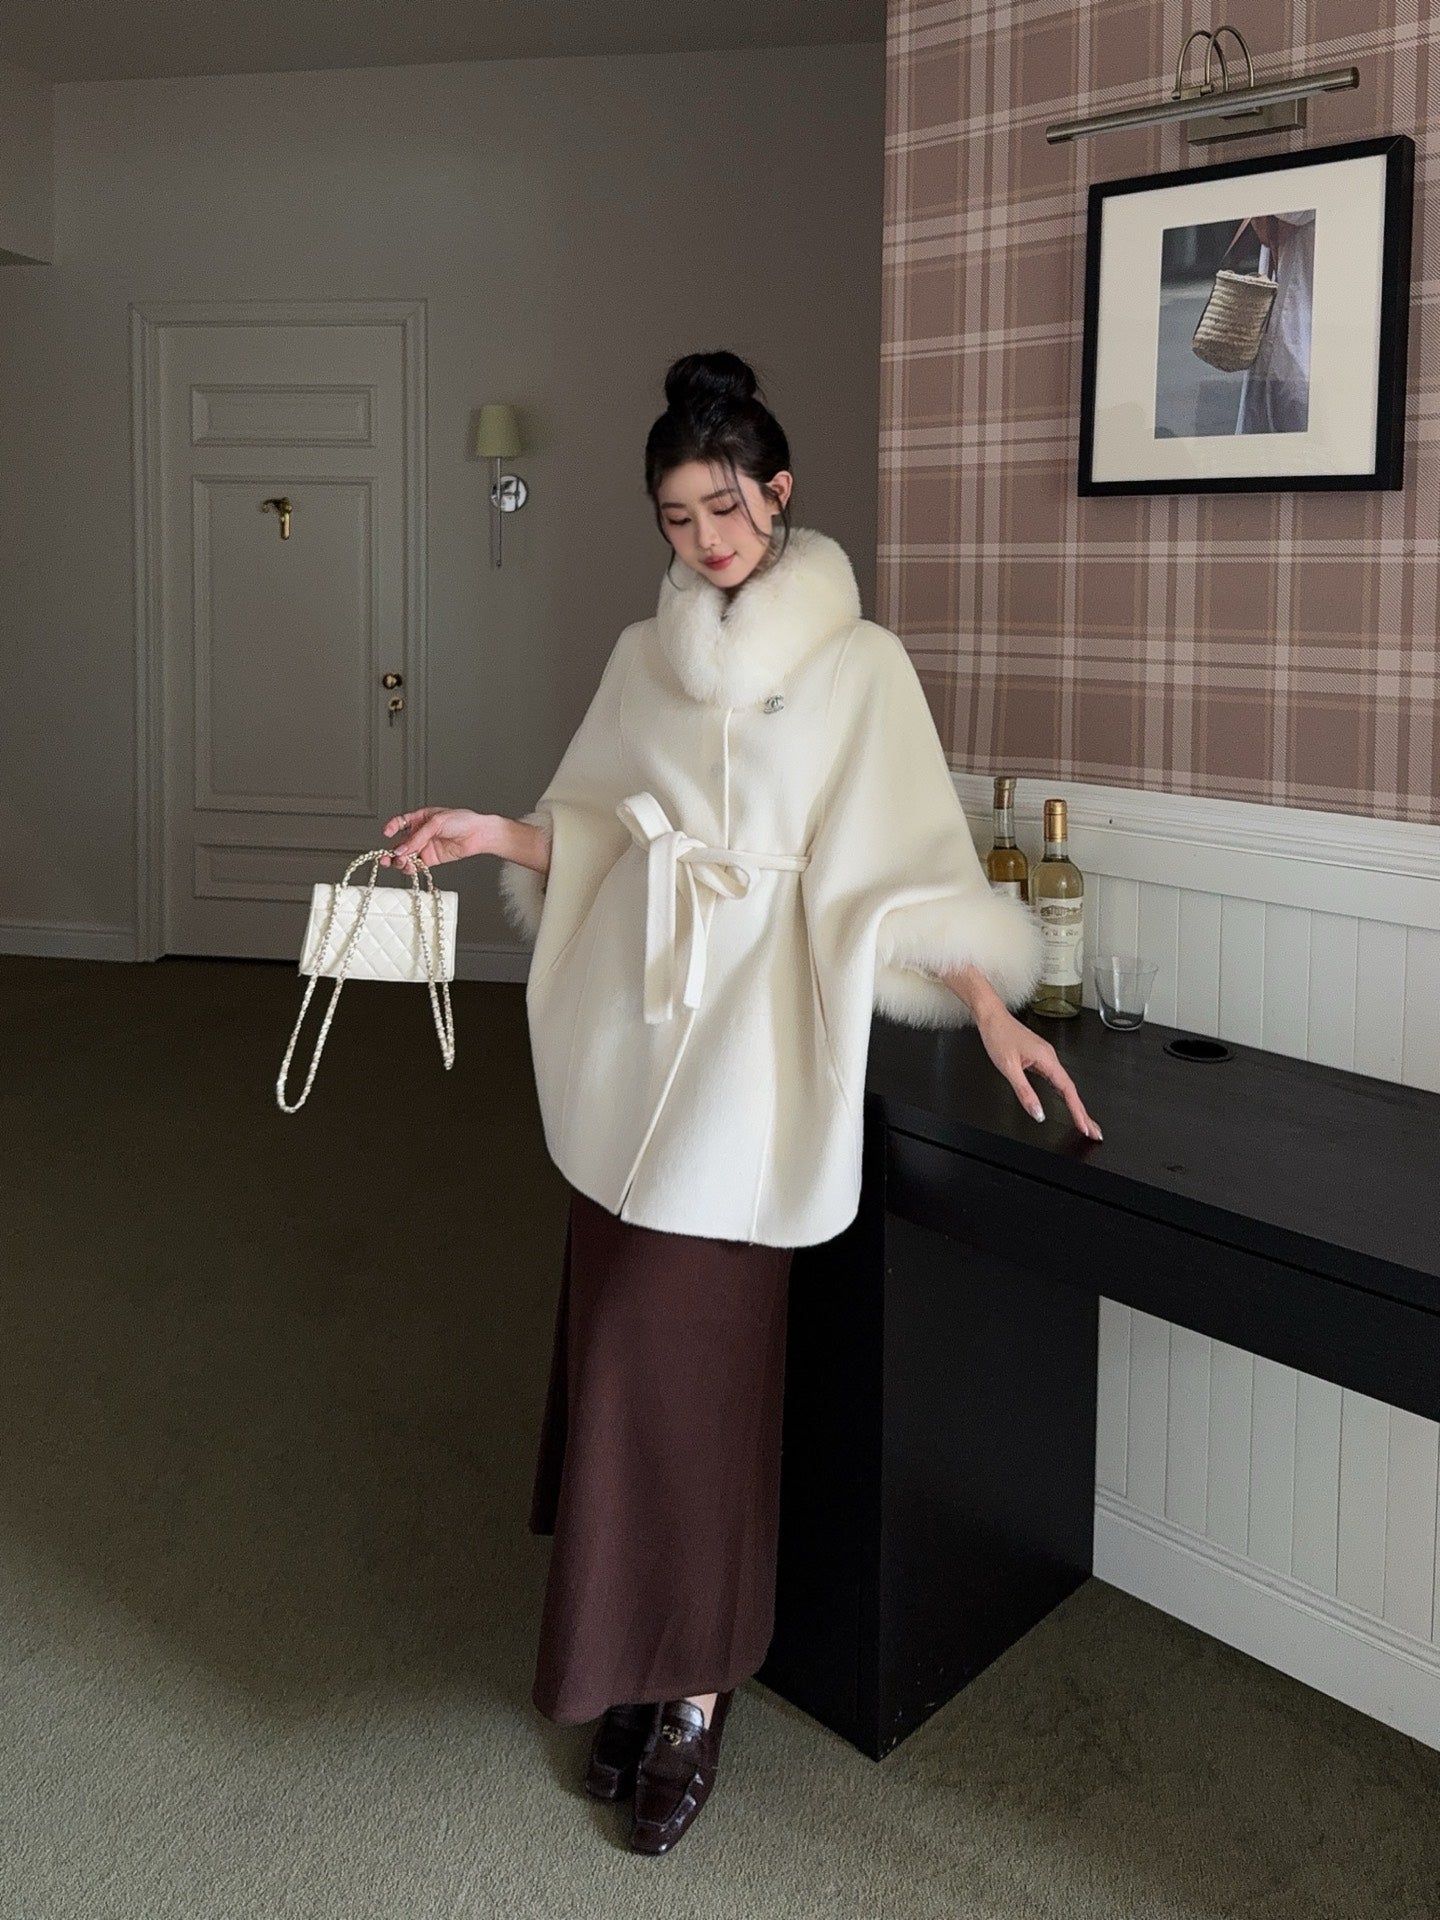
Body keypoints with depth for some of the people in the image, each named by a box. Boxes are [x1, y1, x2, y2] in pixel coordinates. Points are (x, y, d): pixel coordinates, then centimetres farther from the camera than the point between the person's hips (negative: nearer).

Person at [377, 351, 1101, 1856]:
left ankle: (696, 1694, 11)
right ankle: (632, 1667, 22)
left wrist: (989, 1003, -19)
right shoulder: (646, 656, 12)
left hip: (748, 1038, -5)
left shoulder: (856, 661, -3)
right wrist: (496, 833, -1)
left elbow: (903, 857, -8)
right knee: (620, 1339, 8)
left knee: (696, 1351, -5)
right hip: (627, 1032, 5)